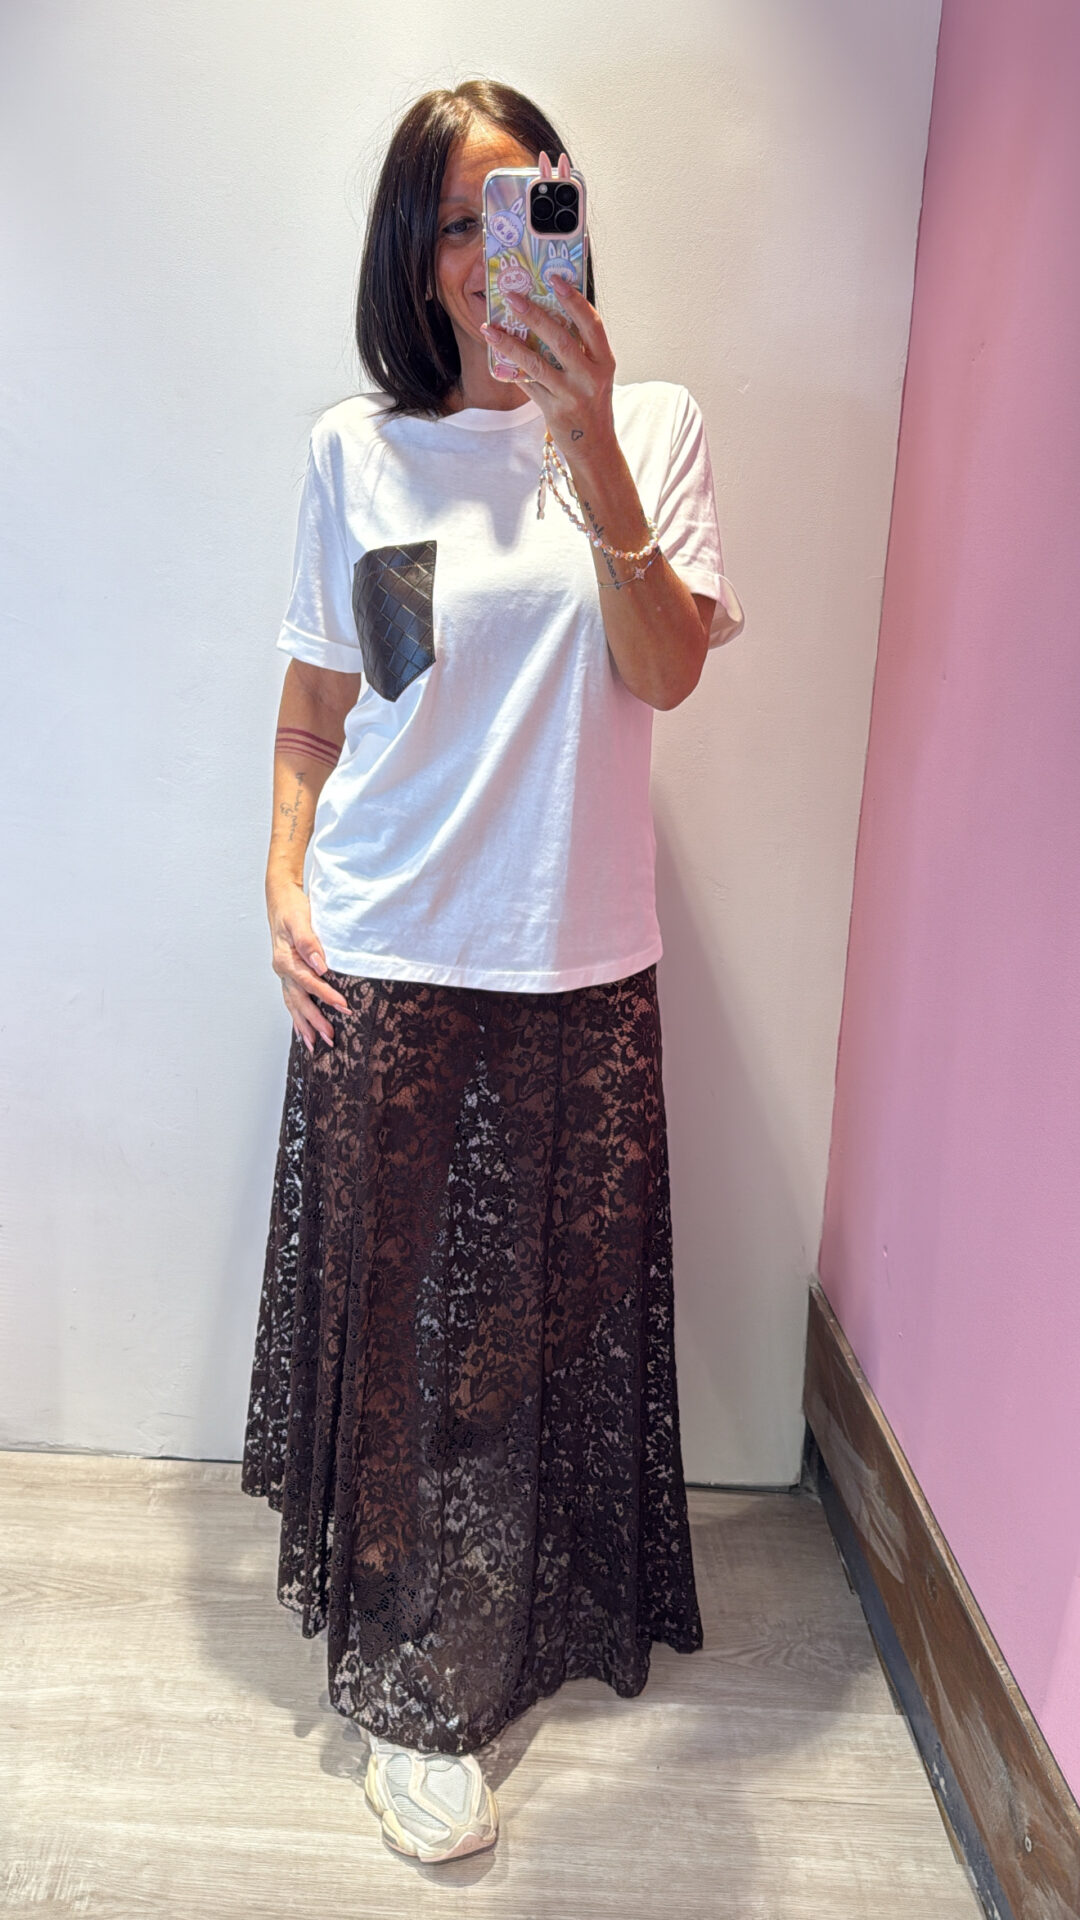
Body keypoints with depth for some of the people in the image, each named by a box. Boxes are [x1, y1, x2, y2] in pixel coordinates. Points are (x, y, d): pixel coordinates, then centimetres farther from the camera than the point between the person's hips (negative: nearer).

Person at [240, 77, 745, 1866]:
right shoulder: (355, 448, 5)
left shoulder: (655, 424, 3)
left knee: (554, 1305, 10)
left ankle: (542, 1611, 37)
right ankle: (411, 1684, 28)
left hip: (580, 968, 0)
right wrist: (284, 878, -2)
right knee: (393, 1315, 7)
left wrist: (591, 448, -21)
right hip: (385, 963, 0)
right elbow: (313, 704, 10)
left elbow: (665, 672, -10)